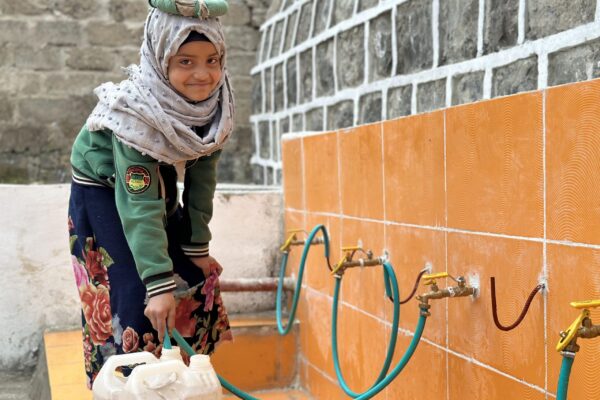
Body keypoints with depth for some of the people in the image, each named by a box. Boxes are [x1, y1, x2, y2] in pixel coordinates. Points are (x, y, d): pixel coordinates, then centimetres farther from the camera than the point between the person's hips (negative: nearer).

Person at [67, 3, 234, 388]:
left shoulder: (215, 104, -18)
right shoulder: (136, 112, -36)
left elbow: (202, 174, -7)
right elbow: (139, 203, -40)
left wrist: (197, 243, -5)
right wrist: (158, 283, -44)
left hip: (160, 188, 6)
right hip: (104, 193, -6)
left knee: (197, 279, 8)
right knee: (134, 294, -15)